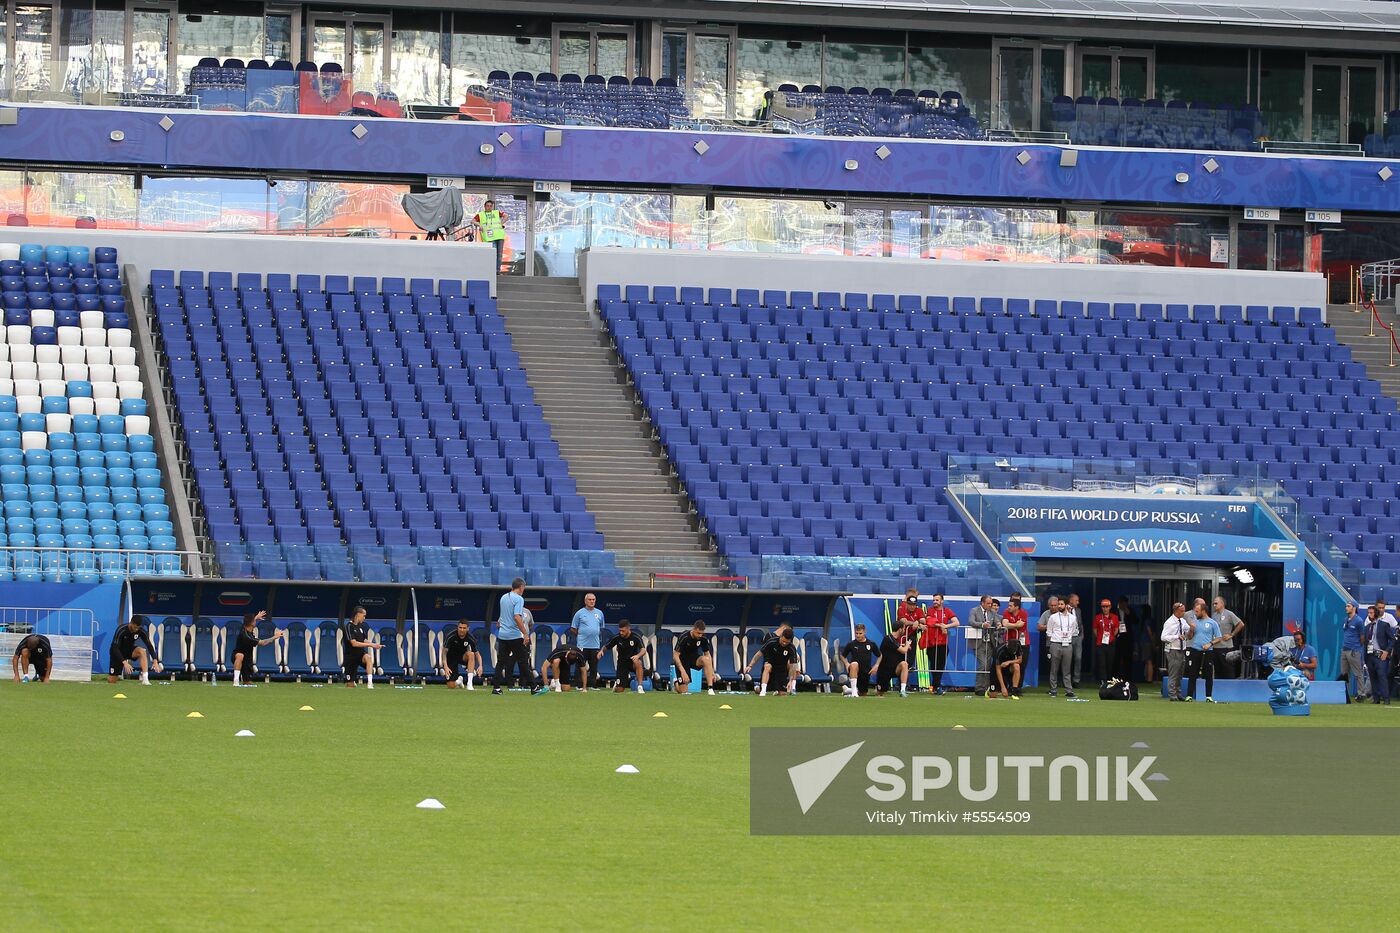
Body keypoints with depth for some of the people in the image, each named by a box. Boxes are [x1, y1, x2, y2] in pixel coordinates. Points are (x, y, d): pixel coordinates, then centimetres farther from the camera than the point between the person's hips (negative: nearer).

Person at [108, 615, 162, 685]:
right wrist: (124, 662, -44)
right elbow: (115, 648, -33)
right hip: (117, 653, -3)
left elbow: (149, 645, -18)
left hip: (129, 650, 3)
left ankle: (145, 680, -35)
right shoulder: (121, 630, -29)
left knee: (142, 651, -32)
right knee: (112, 681, -6)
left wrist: (155, 661, -31)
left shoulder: (141, 631, -18)